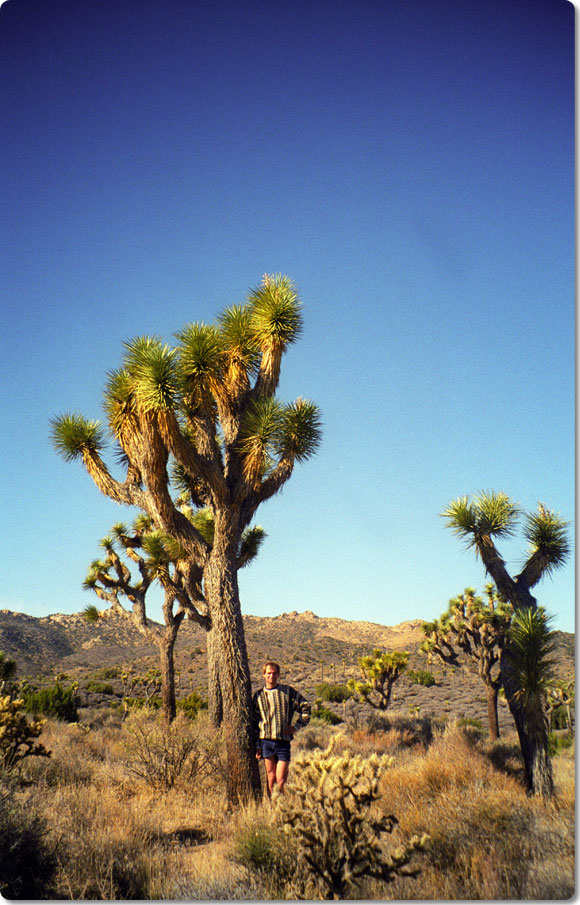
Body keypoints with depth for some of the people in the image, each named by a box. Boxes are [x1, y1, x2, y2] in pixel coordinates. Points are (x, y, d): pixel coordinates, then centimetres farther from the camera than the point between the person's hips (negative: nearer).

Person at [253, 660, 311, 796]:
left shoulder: (288, 691, 5)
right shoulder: (258, 696, 8)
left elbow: (306, 707, 10)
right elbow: (255, 722, 10)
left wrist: (297, 726, 1)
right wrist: (257, 745, 5)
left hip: (284, 740, -1)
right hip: (266, 740, 1)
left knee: (281, 779, -5)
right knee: (271, 776, 6)